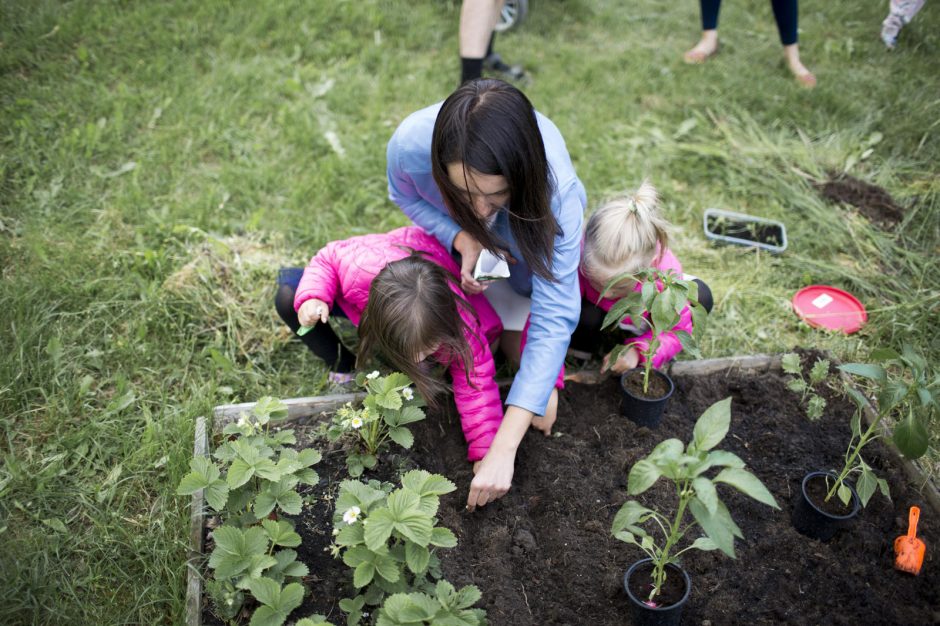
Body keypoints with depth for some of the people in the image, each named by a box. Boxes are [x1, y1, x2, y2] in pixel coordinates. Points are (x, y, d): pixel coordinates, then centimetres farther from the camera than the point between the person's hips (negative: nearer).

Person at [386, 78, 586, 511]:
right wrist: (461, 238, -36)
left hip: (528, 225, -1)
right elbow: (406, 195, -14)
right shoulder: (411, 144, -40)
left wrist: (503, 448, -48)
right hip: (453, 234, 2)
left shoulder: (556, 189, -44)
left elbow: (554, 318, -43)